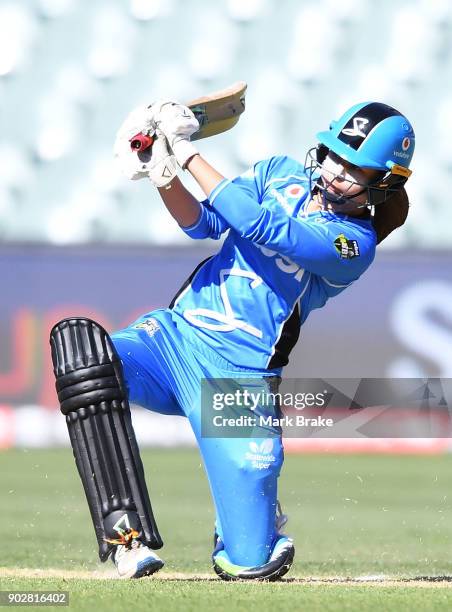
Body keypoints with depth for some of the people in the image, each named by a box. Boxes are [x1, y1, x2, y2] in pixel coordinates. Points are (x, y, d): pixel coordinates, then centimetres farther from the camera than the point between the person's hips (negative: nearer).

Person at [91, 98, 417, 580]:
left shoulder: (355, 243, -8)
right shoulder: (280, 174, 10)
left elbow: (259, 226, -19)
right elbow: (202, 222, 5)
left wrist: (188, 153, -17)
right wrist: (164, 175, -14)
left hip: (239, 376, -4)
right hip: (177, 329, 4)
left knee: (249, 564, -11)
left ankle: (266, 523, 31)